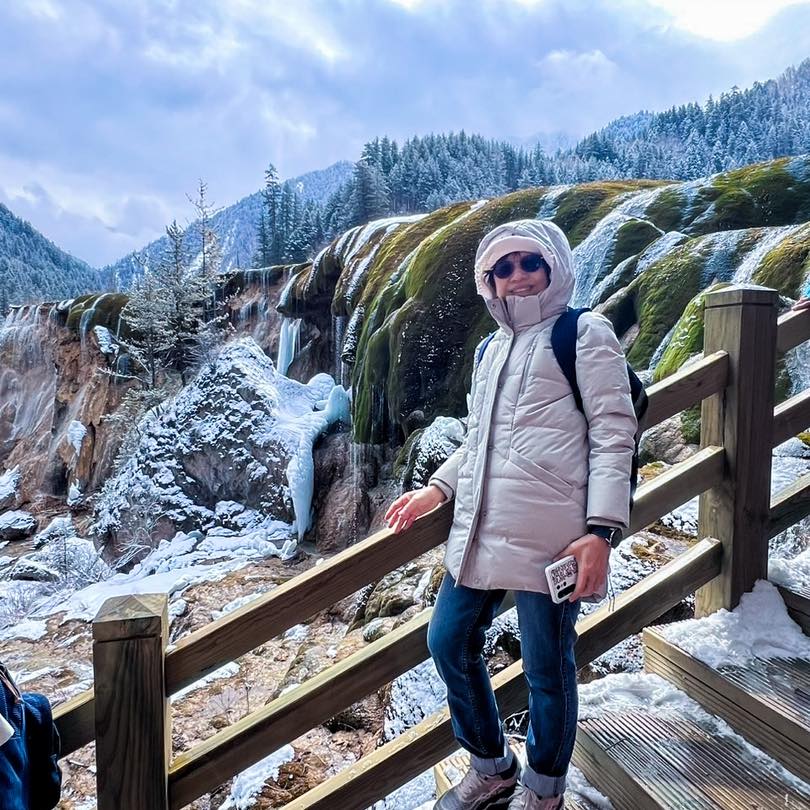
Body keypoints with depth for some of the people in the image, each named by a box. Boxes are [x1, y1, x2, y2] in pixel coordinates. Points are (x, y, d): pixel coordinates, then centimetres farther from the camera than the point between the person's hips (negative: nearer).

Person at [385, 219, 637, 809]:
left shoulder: (585, 333, 0)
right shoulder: (492, 350, 21)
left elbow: (614, 433, -7)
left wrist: (601, 530, -16)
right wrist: (437, 489, 14)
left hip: (548, 534, -7)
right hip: (480, 530, 7)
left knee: (547, 666, 5)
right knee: (449, 642, 12)